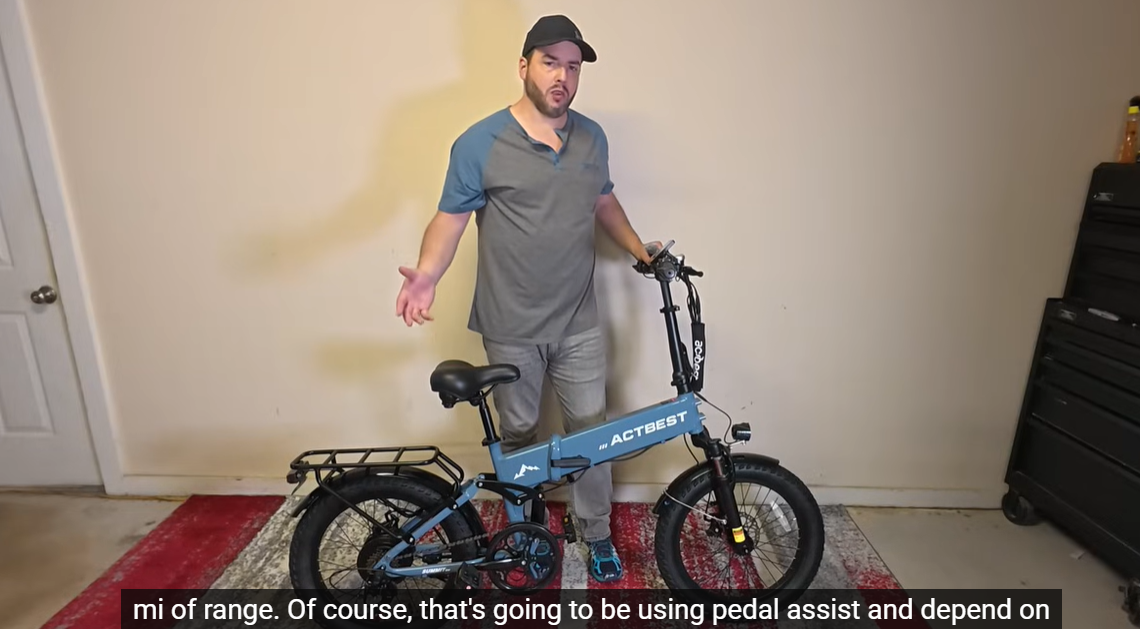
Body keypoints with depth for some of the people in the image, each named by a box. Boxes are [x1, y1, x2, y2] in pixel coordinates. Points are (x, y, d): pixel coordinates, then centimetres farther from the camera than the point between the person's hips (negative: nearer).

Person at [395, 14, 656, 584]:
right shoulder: (479, 144, -7)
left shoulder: (592, 137, 7)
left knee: (590, 428, 10)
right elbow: (450, 217, -6)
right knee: (518, 434, 14)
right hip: (511, 327, -3)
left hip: (579, 322, 3)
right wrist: (427, 273, -23)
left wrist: (638, 248, 9)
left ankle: (597, 534, 33)